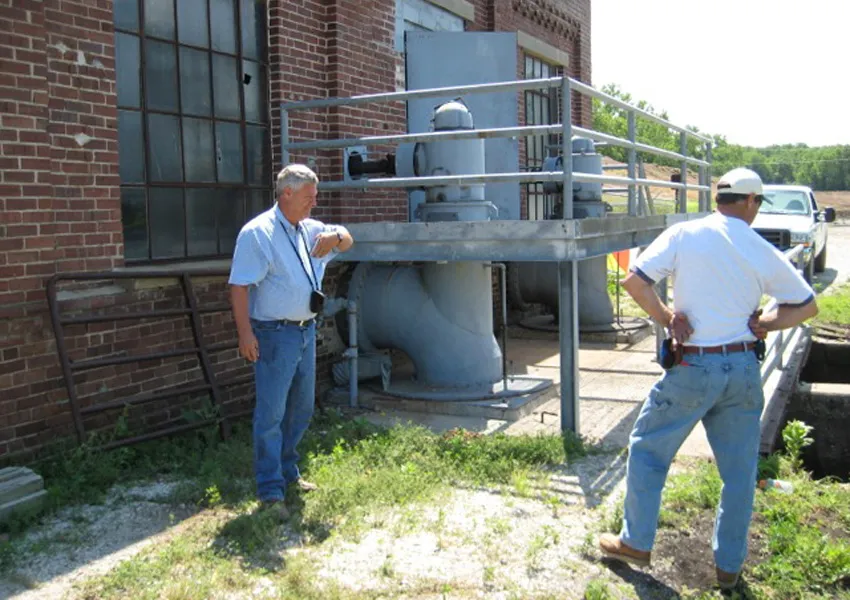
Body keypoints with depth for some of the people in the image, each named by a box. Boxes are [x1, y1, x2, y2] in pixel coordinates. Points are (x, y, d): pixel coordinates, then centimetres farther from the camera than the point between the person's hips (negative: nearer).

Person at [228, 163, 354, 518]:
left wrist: (335, 237, -3)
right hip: (275, 335, -8)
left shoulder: (310, 229, 10)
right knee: (271, 413, -5)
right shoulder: (258, 232, -13)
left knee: (301, 409, 17)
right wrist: (245, 333, -23)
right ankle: (270, 490, 2)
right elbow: (239, 285, -17)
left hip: (306, 331, 9)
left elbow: (346, 241, 23)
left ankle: (288, 472, 33)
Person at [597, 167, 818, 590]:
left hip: (692, 369, -2)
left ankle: (636, 543, 23)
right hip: (743, 370, 3)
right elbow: (808, 305, 9)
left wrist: (667, 318, -5)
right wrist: (765, 325, 3)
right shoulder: (764, 252, 1)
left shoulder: (683, 236, -6)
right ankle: (729, 567, 25)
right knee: (739, 471, 14)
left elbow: (633, 281, -13)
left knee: (647, 449, 15)